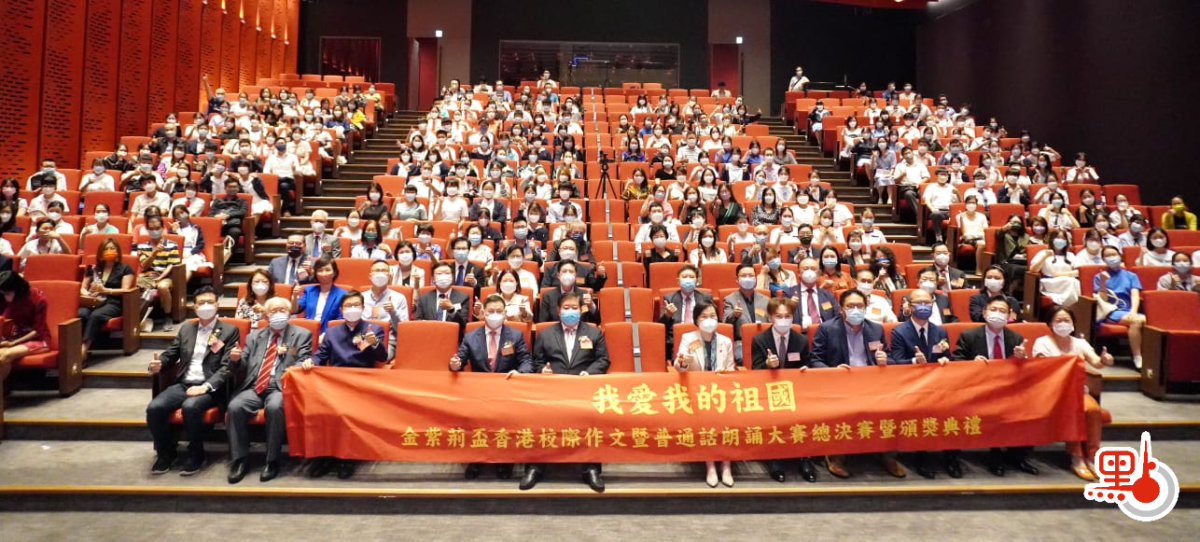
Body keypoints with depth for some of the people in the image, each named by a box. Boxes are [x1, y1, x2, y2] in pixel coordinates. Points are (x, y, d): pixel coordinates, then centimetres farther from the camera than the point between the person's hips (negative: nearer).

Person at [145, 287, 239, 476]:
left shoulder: (230, 331, 2)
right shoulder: (186, 329, 19)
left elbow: (227, 366, -7)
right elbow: (171, 353, 20)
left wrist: (206, 387, -21)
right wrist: (158, 364, -5)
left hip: (210, 388, -5)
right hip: (182, 384, 5)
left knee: (190, 407, -35)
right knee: (154, 407, -22)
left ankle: (196, 455, -11)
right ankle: (166, 453, 1)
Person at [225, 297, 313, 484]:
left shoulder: (302, 335, 10)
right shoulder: (254, 336, 20)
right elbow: (241, 370, 17)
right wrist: (235, 360, -6)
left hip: (281, 387, -3)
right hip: (254, 387, 3)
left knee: (274, 408, -35)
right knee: (234, 407, -27)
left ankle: (272, 461, -22)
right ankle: (239, 460, -14)